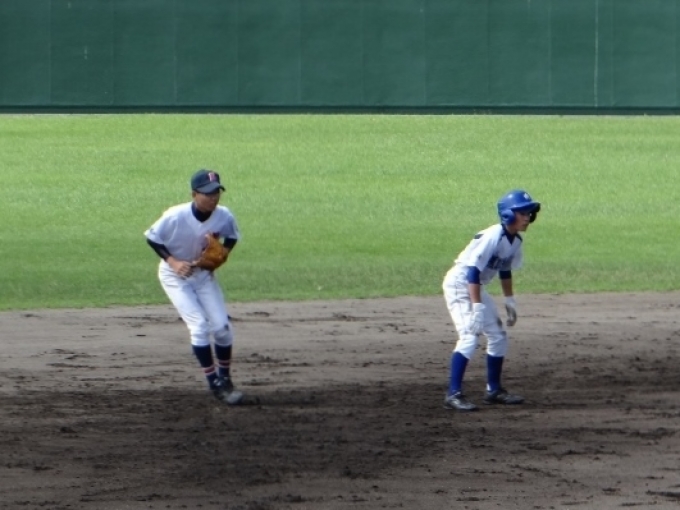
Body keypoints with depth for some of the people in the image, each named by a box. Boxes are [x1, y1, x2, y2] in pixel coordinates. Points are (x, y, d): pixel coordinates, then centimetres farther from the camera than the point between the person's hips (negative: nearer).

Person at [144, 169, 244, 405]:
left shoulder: (224, 216, -18)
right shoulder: (175, 217, -30)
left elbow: (232, 237, 3)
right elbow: (152, 237, -15)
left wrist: (223, 252, -16)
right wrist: (172, 261, -25)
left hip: (204, 274, 4)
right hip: (175, 276, -4)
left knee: (222, 327, -2)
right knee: (199, 326, -16)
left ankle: (225, 379, 18)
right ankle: (215, 384, -8)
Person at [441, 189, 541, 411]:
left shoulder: (516, 241, 1)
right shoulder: (492, 237, -27)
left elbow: (505, 271, 16)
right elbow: (473, 271, -30)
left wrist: (510, 301, 16)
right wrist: (477, 306, -33)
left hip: (477, 287, 9)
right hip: (459, 284, -9)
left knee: (498, 336, 11)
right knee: (469, 337, -21)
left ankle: (494, 390, 24)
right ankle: (453, 394, -21)